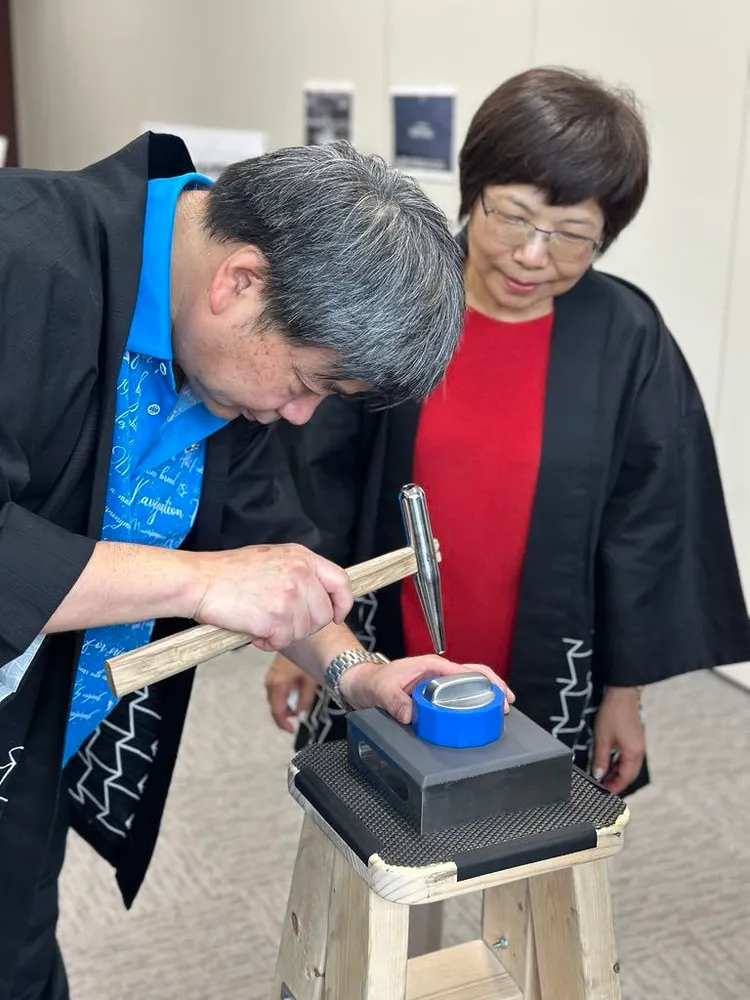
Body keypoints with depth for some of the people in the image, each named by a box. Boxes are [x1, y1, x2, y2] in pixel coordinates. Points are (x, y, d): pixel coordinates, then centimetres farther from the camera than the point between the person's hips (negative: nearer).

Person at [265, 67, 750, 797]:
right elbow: (317, 483, -3)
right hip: (378, 668, 1)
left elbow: (647, 528, -4)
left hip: (543, 687, 0)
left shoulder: (627, 343, -11)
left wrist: (624, 690, 0)